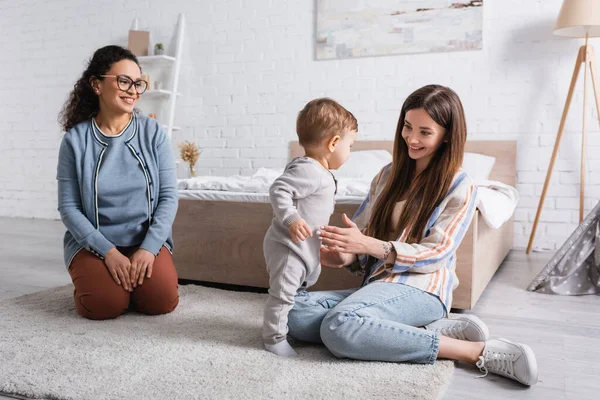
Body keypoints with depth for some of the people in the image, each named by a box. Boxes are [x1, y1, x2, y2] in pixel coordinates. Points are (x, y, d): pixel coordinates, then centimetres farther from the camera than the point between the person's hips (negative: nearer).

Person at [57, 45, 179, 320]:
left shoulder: (153, 133, -2)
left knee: (162, 301, -21)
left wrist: (148, 248, -16)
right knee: (105, 305, -24)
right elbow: (68, 207, -5)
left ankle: (137, 273, 11)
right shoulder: (76, 139, -4)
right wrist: (108, 251, -17)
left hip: (147, 240, 1)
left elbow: (169, 196, -5)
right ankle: (89, 278, 10)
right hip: (94, 243, -1)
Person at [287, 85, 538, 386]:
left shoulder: (460, 187, -1)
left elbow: (435, 254, -10)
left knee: (340, 328, -35)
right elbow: (360, 232, 13)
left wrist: (371, 246, -23)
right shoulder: (389, 174, 16)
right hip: (376, 285, 7)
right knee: (294, 312, -20)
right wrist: (345, 256, -12)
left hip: (421, 288, -7)